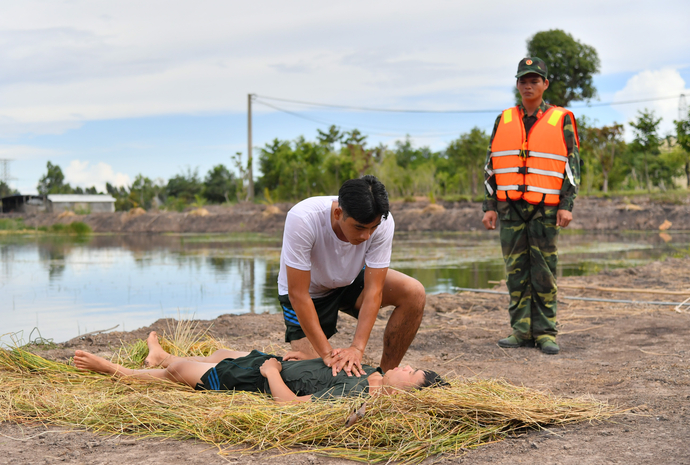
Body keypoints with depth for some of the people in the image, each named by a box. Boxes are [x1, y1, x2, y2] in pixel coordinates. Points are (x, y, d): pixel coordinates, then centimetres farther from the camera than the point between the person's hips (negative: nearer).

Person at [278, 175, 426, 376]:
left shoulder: (382, 223, -28)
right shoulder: (303, 219, -37)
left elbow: (373, 290, -25)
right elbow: (298, 294, -33)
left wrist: (357, 348, -34)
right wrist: (327, 352, -34)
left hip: (350, 281, 3)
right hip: (311, 290, -3)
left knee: (414, 293, -22)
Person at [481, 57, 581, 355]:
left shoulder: (561, 120, 6)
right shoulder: (503, 120, 13)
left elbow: (572, 165, 3)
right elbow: (491, 166, 14)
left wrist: (567, 205, -7)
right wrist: (489, 205, 6)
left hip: (546, 208, -2)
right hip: (510, 207, 3)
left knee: (544, 272, -2)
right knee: (516, 271, 3)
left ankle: (545, 332, 5)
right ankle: (521, 331, 10)